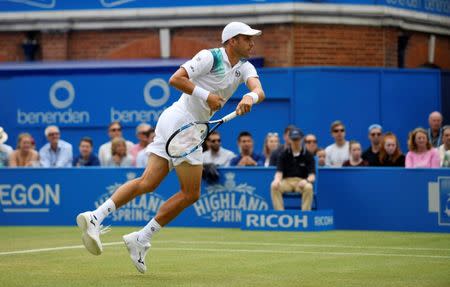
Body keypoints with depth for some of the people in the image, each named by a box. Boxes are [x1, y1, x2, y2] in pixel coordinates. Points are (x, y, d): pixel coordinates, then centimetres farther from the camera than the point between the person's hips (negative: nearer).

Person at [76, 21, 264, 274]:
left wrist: (250, 97, -27)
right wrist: (206, 95, -22)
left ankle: (95, 217, -11)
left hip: (190, 127, 8)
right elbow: (176, 79, -17)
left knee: (148, 183, -1)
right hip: (182, 119, -8)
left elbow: (259, 91, -5)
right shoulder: (210, 57, -10)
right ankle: (141, 240, 0)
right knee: (190, 194, -4)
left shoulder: (245, 67, 13)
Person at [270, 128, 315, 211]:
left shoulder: (308, 155, 2)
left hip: (302, 182, -1)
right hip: (286, 181, 1)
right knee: (274, 186, -30)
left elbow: (312, 175, -4)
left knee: (308, 187, -36)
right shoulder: (284, 155, 7)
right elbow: (279, 172, 0)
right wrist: (277, 180, -25)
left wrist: (306, 180, -28)